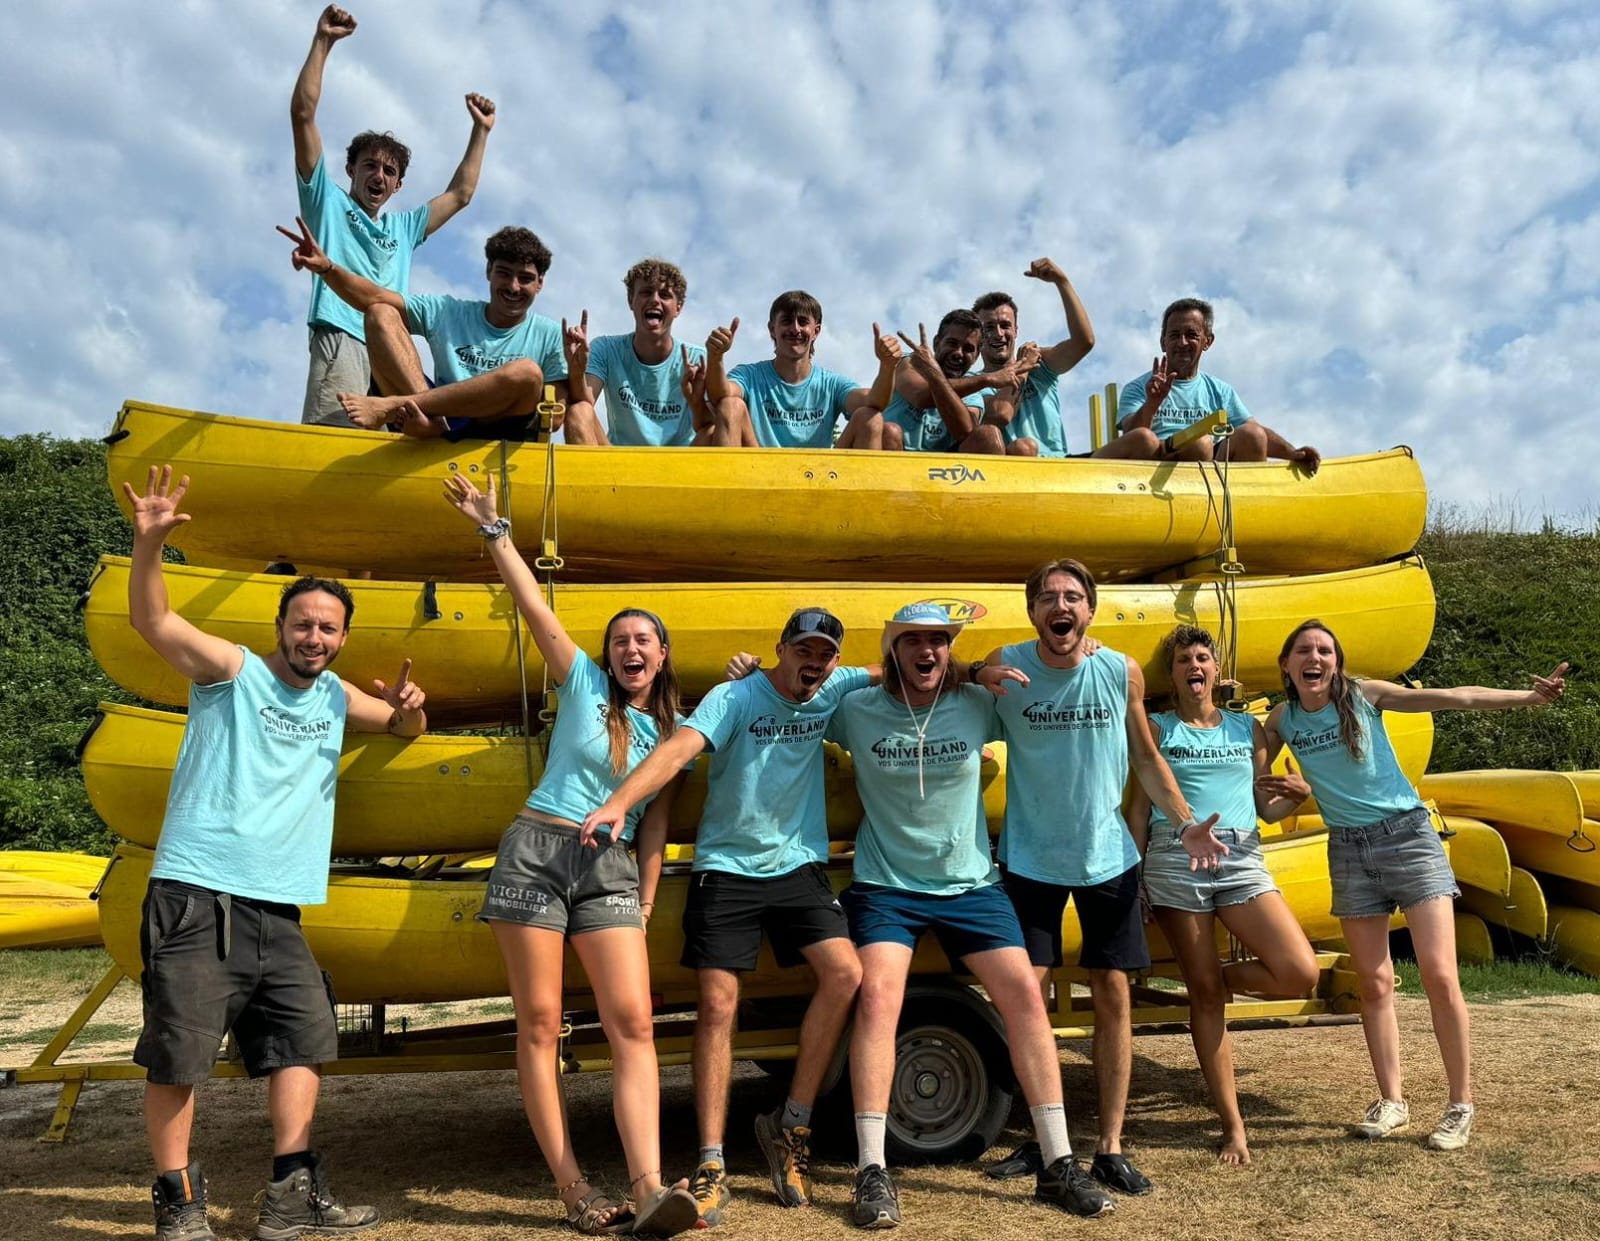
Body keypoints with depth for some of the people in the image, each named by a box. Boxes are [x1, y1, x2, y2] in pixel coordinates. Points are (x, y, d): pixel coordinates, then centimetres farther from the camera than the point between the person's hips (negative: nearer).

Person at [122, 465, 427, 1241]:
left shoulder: (336, 698, 16)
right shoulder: (233, 670, 0)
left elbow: (403, 728, 29)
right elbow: (151, 620, -12)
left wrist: (409, 707, 3)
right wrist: (148, 543, -30)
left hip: (276, 909, 6)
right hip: (195, 897, -6)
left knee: (307, 1038, 6)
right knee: (179, 1052, -3)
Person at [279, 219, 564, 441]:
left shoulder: (549, 335, 10)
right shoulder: (449, 313, 16)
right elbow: (373, 298, 7)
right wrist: (326, 267, -9)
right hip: (440, 432, 2)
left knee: (527, 372, -32)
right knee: (380, 314, -4)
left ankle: (394, 405, -28)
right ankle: (425, 415, -30)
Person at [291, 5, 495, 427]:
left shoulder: (403, 228, 35)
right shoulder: (327, 201, 21)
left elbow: (460, 194, 39)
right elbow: (302, 113, 13)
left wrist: (481, 130, 42)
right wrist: (322, 42, 12)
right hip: (342, 343, -5)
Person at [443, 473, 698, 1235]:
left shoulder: (669, 731, 12)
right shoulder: (582, 683, 5)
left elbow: (655, 830, 13)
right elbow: (531, 602, -2)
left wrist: (645, 906, 7)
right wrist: (492, 530, -7)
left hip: (611, 872, 2)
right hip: (536, 852, -2)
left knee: (634, 1024, -11)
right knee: (540, 1024, -2)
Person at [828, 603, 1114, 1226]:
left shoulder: (979, 705, -3)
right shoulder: (857, 710, -6)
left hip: (971, 884, 2)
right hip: (885, 886, -2)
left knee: (1025, 996, -3)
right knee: (876, 998, -19)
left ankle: (1058, 1164, 10)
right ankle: (872, 1172, -8)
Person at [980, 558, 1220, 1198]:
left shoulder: (1122, 672, -6)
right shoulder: (1004, 667, -11)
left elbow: (1145, 758, 5)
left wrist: (1186, 823, -3)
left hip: (1108, 857, 2)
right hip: (1030, 859, -1)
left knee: (1112, 994, 5)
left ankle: (1111, 1149, 19)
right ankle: (1038, 1138, 19)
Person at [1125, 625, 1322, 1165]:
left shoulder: (1248, 729, 16)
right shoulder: (1156, 729, 9)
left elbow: (1265, 809, 19)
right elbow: (1139, 807, 8)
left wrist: (1300, 793, -2)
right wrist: (1132, 878, 2)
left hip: (1241, 860, 3)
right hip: (1175, 860, -2)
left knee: (1300, 973, -15)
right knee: (1203, 994, 1)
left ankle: (1221, 976, 16)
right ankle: (1232, 1125, 12)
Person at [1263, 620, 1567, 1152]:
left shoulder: (1364, 695, -5)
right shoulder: (1282, 721, 2)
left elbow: (1451, 697, -13)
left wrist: (1526, 695, -23)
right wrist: (1286, 789, -8)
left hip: (1407, 834, -2)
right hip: (1348, 851, 3)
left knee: (1439, 975, -7)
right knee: (1374, 982, 5)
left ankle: (1461, 1105, 5)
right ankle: (1391, 1101, 16)